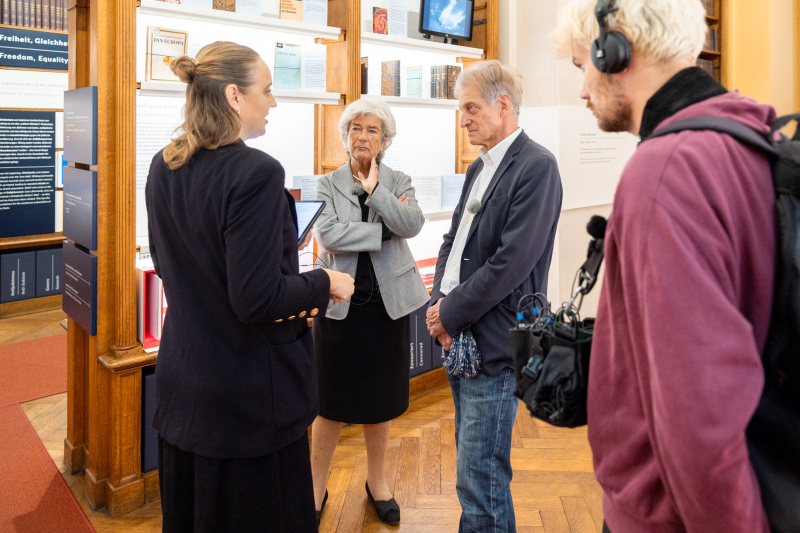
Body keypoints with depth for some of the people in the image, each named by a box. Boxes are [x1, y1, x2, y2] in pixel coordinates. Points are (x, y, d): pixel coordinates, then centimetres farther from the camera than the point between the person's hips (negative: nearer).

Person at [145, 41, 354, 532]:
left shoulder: (164, 167, 2)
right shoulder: (256, 172, -23)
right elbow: (257, 300, -26)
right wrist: (326, 283, -9)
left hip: (183, 380, 8)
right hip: (249, 392, -8)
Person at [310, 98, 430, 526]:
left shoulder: (398, 182, 6)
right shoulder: (327, 184, 2)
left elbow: (412, 225, -13)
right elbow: (327, 235, -15)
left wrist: (374, 189, -14)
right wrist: (384, 232, -13)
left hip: (387, 304, 1)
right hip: (339, 303, -1)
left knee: (379, 401, 13)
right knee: (331, 404, 6)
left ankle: (376, 482, 33)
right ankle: (316, 487, 25)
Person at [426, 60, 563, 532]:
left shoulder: (536, 166, -14)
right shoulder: (479, 168, 15)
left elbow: (512, 261, -21)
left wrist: (451, 313, -13)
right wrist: (439, 304, -1)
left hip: (493, 344, -9)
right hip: (458, 337, 9)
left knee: (480, 478, -1)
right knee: (475, 464, 21)